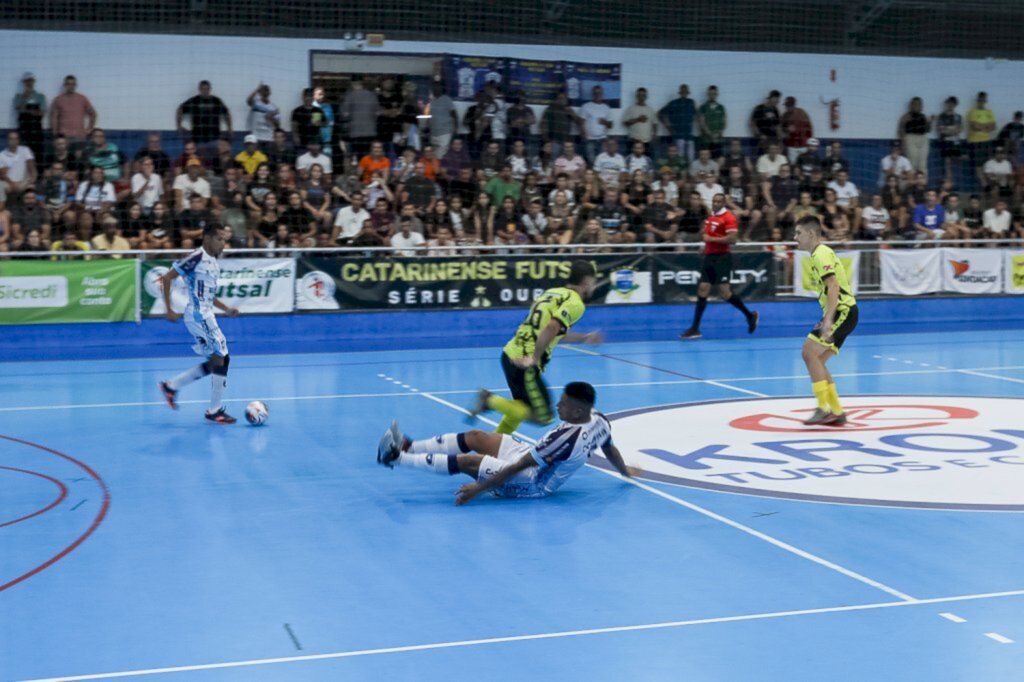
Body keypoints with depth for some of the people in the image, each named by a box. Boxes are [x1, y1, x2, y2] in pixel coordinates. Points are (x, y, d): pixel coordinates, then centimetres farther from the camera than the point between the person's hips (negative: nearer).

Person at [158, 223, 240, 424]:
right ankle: (215, 411, -1)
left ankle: (171, 386, 19)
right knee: (222, 358, -8)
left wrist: (226, 309, 12)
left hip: (205, 315, 10)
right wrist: (169, 309, -15)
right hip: (198, 315, -10)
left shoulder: (213, 262, 15)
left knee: (214, 363, 13)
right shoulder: (197, 257, -12)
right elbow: (167, 278, -13)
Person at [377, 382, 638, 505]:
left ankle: (396, 457, -7)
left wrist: (479, 488, -27)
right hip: (535, 459, 9)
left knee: (466, 462, -14)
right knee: (475, 437, 7)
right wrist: (625, 472, 32)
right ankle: (408, 446, 12)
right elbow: (610, 450, 10)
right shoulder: (599, 419, -11)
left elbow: (520, 467, -32)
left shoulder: (566, 436, -35)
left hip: (531, 483, -9)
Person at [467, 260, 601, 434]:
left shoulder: (553, 292, 17)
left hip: (511, 353, 9)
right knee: (542, 417, -2)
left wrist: (584, 338, 38)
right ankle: (490, 400, -5)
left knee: (523, 406, 28)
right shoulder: (575, 303, -9)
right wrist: (534, 359, -22)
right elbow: (551, 329, -25)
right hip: (524, 363, -9)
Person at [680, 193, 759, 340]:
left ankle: (750, 315, 12)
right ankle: (695, 329, 2)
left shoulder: (728, 217, -11)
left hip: (722, 257, -8)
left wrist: (711, 239, -17)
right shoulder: (710, 217, 15)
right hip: (709, 256, 8)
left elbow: (732, 238, -20)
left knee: (724, 293, -9)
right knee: (702, 290, 2)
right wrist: (706, 244, 13)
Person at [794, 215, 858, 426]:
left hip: (843, 312, -10)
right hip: (841, 313, 10)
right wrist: (826, 318, 25)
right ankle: (836, 412, 13)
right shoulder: (820, 253, 19)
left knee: (809, 352, -14)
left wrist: (828, 319, -29)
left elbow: (833, 286, -22)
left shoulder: (821, 254, -11)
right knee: (817, 360, 10)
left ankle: (824, 409, -14)